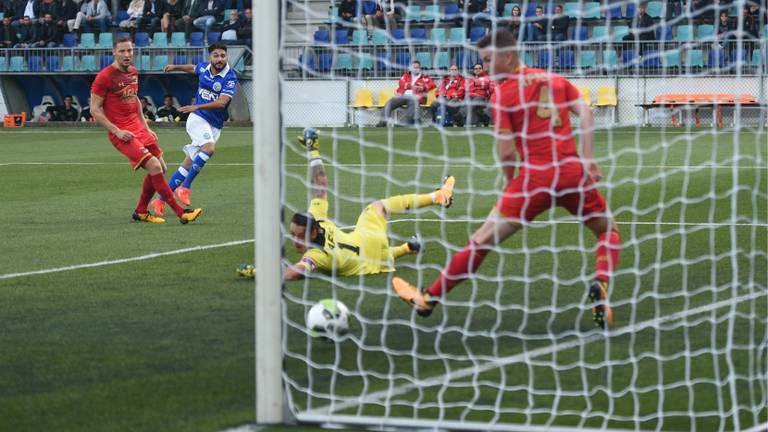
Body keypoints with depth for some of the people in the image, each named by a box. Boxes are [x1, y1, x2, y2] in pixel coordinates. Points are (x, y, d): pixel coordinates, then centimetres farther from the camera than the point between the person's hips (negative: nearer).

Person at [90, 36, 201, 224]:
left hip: (138, 128, 8)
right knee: (154, 167, -17)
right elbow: (95, 109, -12)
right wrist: (117, 131, -18)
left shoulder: (133, 72, 11)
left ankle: (140, 212, 22)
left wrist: (146, 127, 17)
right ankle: (180, 213, -15)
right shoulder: (104, 77, -13)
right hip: (122, 134, -8)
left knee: (160, 167, 7)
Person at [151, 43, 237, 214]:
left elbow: (222, 102, -24)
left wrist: (197, 107, -33)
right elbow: (193, 68, 26)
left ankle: (161, 199, 8)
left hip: (215, 126, 0)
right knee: (209, 148, -30)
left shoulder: (230, 78, -12)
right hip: (198, 118, 0)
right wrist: (176, 67, 37)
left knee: (189, 163, 0)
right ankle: (184, 187, -23)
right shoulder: (204, 67, 0)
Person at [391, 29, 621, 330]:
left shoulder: (503, 94, 2)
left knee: (482, 240, 5)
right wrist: (588, 160, 2)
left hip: (535, 176, -3)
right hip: (573, 171, 3)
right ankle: (600, 286, -4)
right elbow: (586, 114, 4)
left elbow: (505, 152, -3)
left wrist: (511, 182, 14)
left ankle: (428, 300, 13)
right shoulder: (556, 80, 14)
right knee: (608, 230, 23)